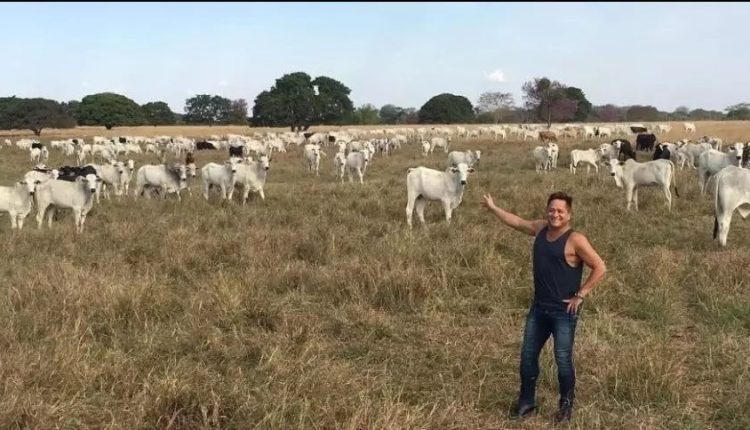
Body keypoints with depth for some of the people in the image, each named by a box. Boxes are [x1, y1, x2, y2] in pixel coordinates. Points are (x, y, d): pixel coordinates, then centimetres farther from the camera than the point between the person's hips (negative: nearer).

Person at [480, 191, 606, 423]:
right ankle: (526, 402, 25)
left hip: (564, 312, -6)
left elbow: (599, 268, -15)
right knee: (527, 356, 11)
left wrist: (580, 295, -14)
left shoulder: (575, 240, -16)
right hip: (539, 308, 6)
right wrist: (493, 208, 28)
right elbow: (517, 222, 21)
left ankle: (566, 405, 22)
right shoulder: (540, 229, 3)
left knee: (563, 360, 2)